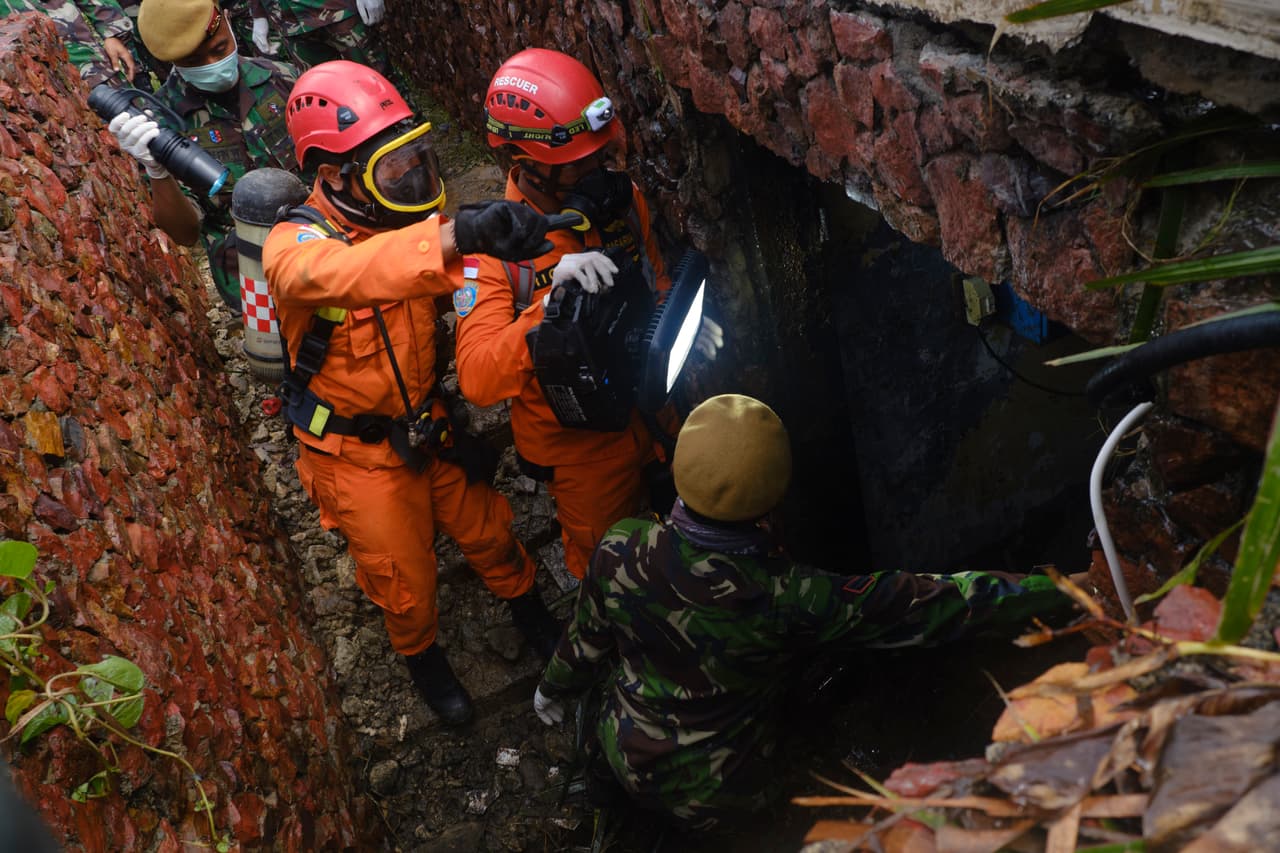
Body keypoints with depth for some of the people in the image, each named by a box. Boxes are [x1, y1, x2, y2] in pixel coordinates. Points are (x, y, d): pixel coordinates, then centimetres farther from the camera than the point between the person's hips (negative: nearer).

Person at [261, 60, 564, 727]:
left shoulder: (408, 225, -9)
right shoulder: (295, 244, -29)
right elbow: (339, 274, -52)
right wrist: (454, 234, -68)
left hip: (425, 424, 4)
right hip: (355, 453, -4)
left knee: (486, 529, 19)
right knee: (405, 581, 12)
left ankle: (530, 614, 50)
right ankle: (422, 659, 45)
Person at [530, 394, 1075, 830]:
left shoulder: (621, 551, -29)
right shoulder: (790, 599, -36)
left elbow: (586, 643, -9)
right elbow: (930, 604, -29)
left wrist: (553, 690, 13)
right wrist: (1053, 592, -18)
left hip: (627, 758, 3)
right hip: (718, 796, -2)